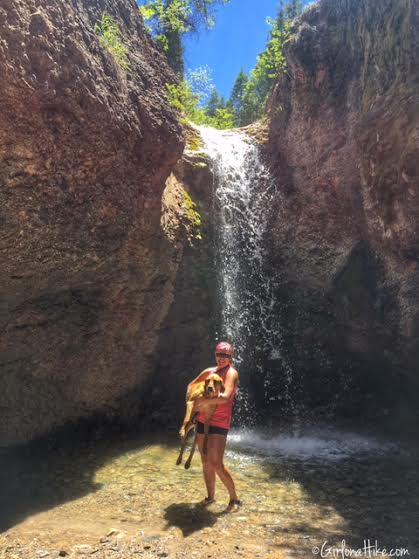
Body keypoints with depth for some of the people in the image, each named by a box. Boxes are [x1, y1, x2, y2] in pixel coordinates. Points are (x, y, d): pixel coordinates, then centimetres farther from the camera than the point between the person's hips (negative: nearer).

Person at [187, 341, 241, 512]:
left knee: (216, 464, -9)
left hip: (219, 423, -7)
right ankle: (210, 496, 30)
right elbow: (191, 386, 23)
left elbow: (226, 397, -25)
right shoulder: (209, 371, 9)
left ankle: (235, 499, 8)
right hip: (202, 420, 7)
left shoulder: (231, 373, -10)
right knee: (205, 461, 14)